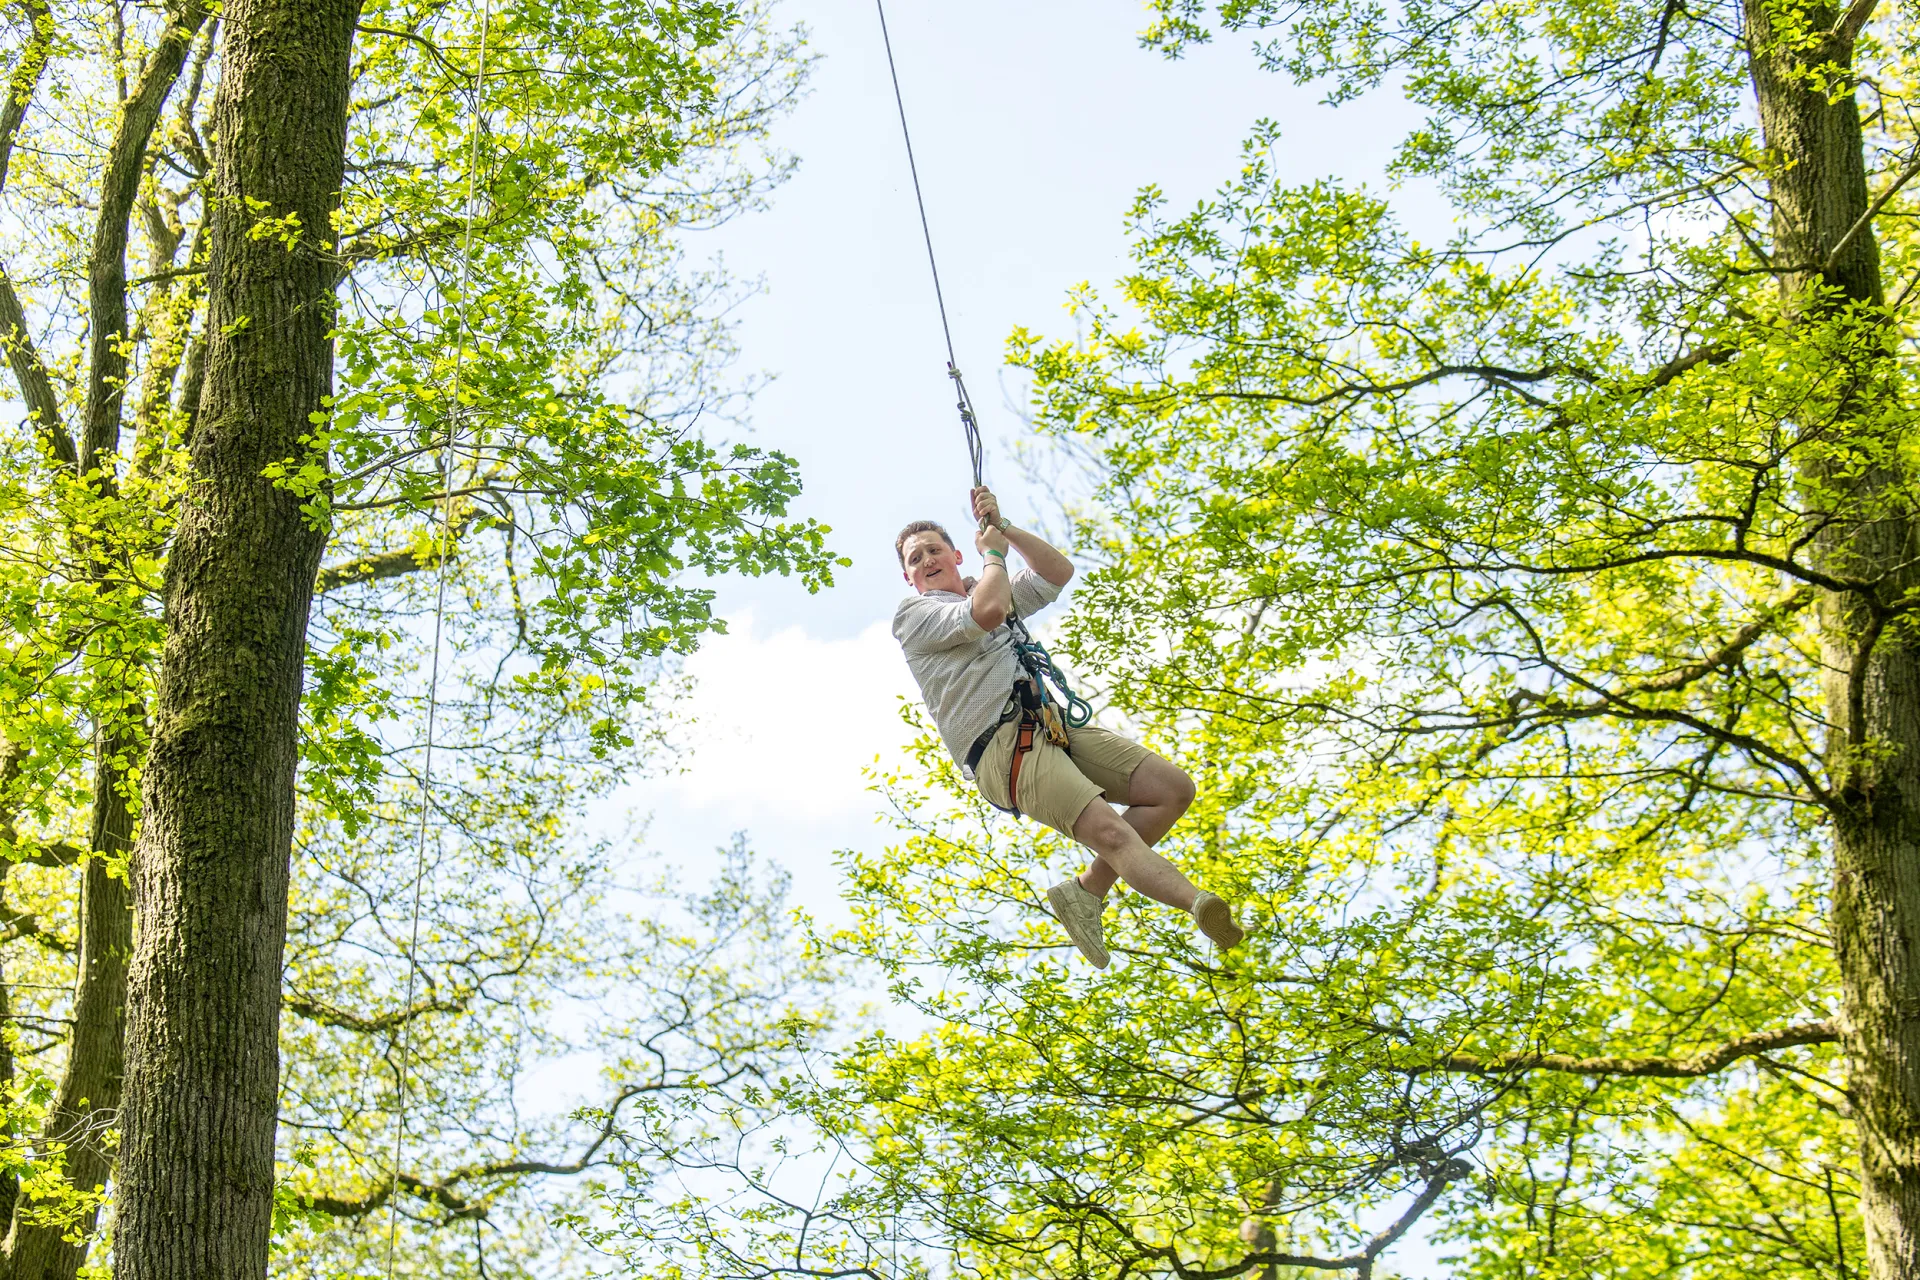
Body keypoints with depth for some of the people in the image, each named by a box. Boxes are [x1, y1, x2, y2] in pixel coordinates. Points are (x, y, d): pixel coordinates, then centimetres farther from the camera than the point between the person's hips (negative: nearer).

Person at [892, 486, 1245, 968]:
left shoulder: (996, 591, 31)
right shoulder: (912, 614, 6)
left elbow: (1058, 571, 20)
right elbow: (986, 612, -13)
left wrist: (1004, 529, 12)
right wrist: (991, 553, 5)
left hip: (1051, 724, 8)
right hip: (1001, 745, -8)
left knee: (1173, 786, -5)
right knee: (1109, 830, -30)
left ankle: (1085, 891, -3)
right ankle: (1198, 903, -52)